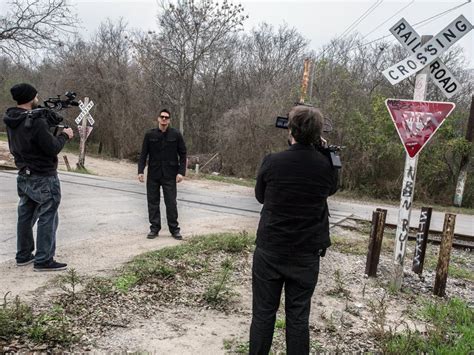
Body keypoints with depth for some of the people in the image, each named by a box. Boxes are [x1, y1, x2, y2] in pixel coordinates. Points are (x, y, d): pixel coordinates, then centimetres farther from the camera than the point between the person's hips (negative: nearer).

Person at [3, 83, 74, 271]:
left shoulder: (11, 121, 5)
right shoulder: (37, 121, -22)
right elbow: (52, 148, -20)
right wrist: (64, 135, -4)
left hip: (24, 176, 9)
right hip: (43, 178, -9)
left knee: (25, 216, 16)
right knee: (47, 218, -1)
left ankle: (23, 255, 27)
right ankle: (44, 260, 4)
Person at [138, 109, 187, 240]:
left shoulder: (176, 134, -2)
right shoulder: (150, 135, 1)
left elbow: (183, 154, 0)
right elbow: (143, 154, 3)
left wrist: (181, 172, -8)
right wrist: (140, 171, -6)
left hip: (170, 175, -2)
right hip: (153, 175, 2)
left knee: (171, 202, 0)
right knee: (152, 202, 7)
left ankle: (174, 229, 12)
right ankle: (154, 228, 18)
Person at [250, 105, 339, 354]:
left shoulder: (272, 162, -13)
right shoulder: (327, 165, -9)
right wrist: (322, 150, 11)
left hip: (270, 250, -1)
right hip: (307, 254, 1)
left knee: (263, 313, 12)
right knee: (298, 316, 13)